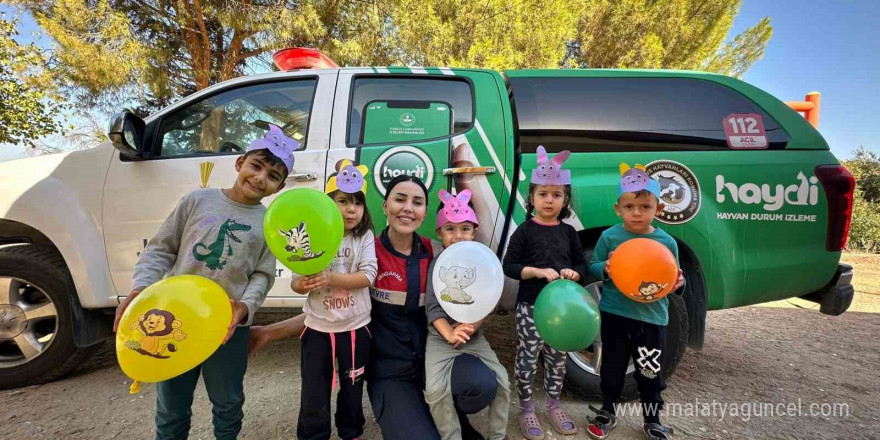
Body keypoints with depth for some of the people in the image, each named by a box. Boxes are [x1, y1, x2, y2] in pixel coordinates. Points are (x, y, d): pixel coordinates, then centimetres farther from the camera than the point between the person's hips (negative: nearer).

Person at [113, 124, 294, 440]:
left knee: (228, 406, 17)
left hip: (227, 325, 0)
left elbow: (262, 275, -1)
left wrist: (246, 306, -19)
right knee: (171, 410, 18)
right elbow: (161, 249, 3)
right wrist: (140, 288, -12)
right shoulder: (197, 200, -1)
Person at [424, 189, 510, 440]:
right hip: (440, 337, -2)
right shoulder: (437, 264, -6)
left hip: (474, 337, 2)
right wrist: (449, 334, -26)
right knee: (435, 389, -20)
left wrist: (469, 328, -22)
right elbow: (433, 307, -11)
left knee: (500, 382, -9)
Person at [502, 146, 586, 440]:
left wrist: (574, 273, -13)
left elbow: (582, 265, 9)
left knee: (557, 357, 17)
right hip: (531, 305, -4)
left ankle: (554, 405, 36)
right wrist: (539, 271, -23)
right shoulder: (525, 231, -8)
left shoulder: (568, 232, 4)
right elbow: (509, 267, -11)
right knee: (528, 358, 5)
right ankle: (526, 409, 22)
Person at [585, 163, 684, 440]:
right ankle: (607, 413, 37)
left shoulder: (667, 242, -2)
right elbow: (593, 267, 0)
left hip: (652, 317, 1)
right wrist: (605, 269, -21)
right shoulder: (609, 237, -7)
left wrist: (678, 282, -13)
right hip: (615, 314, -1)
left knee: (651, 374, 14)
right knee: (612, 369, 14)